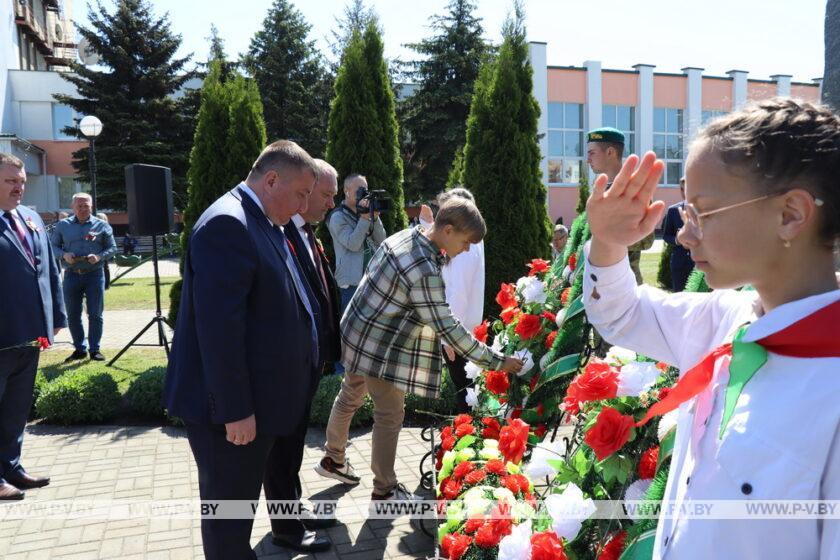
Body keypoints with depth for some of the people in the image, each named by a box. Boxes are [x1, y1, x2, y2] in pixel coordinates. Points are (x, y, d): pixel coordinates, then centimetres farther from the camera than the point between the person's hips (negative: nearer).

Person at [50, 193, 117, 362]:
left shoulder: (102, 225, 4)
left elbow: (112, 248, 4)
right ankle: (79, 349, 18)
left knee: (95, 314, 0)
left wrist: (99, 256, -15)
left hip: (94, 274, -2)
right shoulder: (62, 225, 8)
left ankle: (95, 349, 9)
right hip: (71, 275, 2)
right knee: (73, 315, 6)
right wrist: (64, 255, -10)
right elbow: (53, 246, 10)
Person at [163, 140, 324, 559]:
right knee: (229, 511, 7)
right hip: (231, 407, -10)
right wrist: (235, 411, -23)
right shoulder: (227, 223, -21)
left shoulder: (262, 223, 12)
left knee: (242, 502, 23)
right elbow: (219, 326, -26)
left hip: (258, 399, 10)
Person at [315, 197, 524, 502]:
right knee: (390, 416, 6)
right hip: (378, 348, -10)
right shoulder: (424, 270, -30)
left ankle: (333, 460, 44)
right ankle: (384, 490, 23)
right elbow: (446, 326, -26)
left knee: (350, 398, 24)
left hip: (358, 333, 10)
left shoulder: (406, 235, -1)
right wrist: (496, 361, -20)